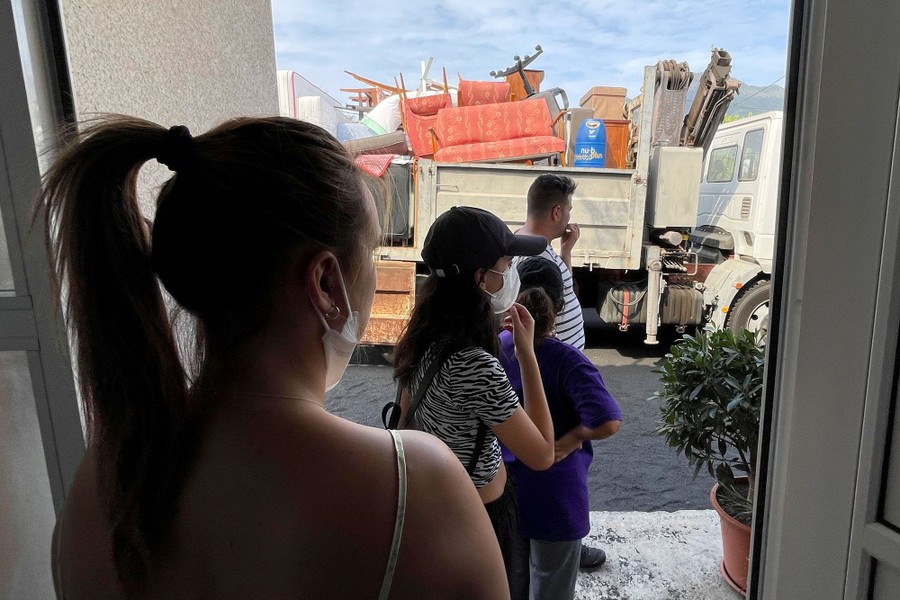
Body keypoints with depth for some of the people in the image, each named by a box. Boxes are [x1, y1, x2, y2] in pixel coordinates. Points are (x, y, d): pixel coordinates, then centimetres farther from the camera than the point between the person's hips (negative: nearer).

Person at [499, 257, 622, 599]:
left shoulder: (497, 346, -9)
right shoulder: (566, 360, -23)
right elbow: (608, 422, -32)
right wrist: (571, 438, -15)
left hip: (502, 490, 5)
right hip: (552, 497, -4)